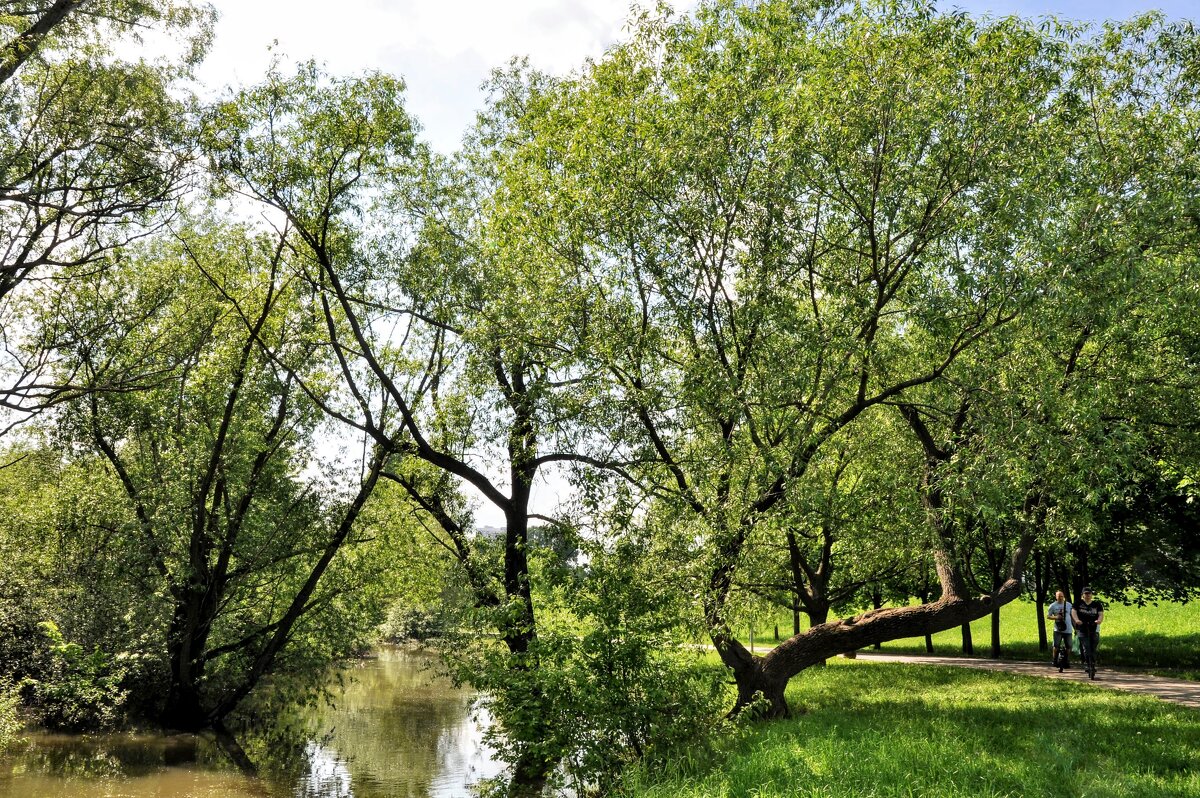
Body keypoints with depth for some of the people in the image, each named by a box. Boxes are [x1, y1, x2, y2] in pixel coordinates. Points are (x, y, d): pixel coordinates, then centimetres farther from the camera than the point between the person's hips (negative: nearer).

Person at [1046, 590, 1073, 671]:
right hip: (1058, 629, -2)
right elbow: (1048, 616, 3)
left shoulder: (1069, 605, 7)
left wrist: (1075, 628, 12)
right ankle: (1054, 659, 6)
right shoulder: (1053, 606, 1)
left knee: (1068, 647, 5)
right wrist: (1055, 617, -16)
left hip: (1068, 629, 2)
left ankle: (1067, 661, 19)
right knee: (1056, 645, -11)